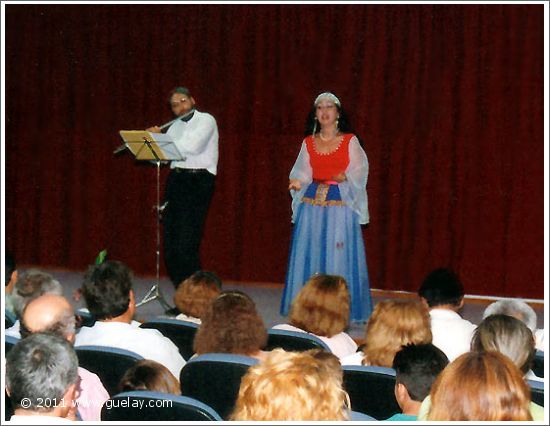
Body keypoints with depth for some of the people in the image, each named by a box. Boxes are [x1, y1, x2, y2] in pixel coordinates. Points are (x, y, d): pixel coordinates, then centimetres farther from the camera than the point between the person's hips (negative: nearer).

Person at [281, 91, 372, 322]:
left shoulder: (350, 141, 3)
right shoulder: (308, 142, 11)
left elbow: (359, 170, 2)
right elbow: (304, 172, 8)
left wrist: (346, 177, -18)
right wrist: (297, 182, -13)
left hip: (341, 204, -3)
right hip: (312, 204, 3)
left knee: (339, 258, -4)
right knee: (308, 255, 2)